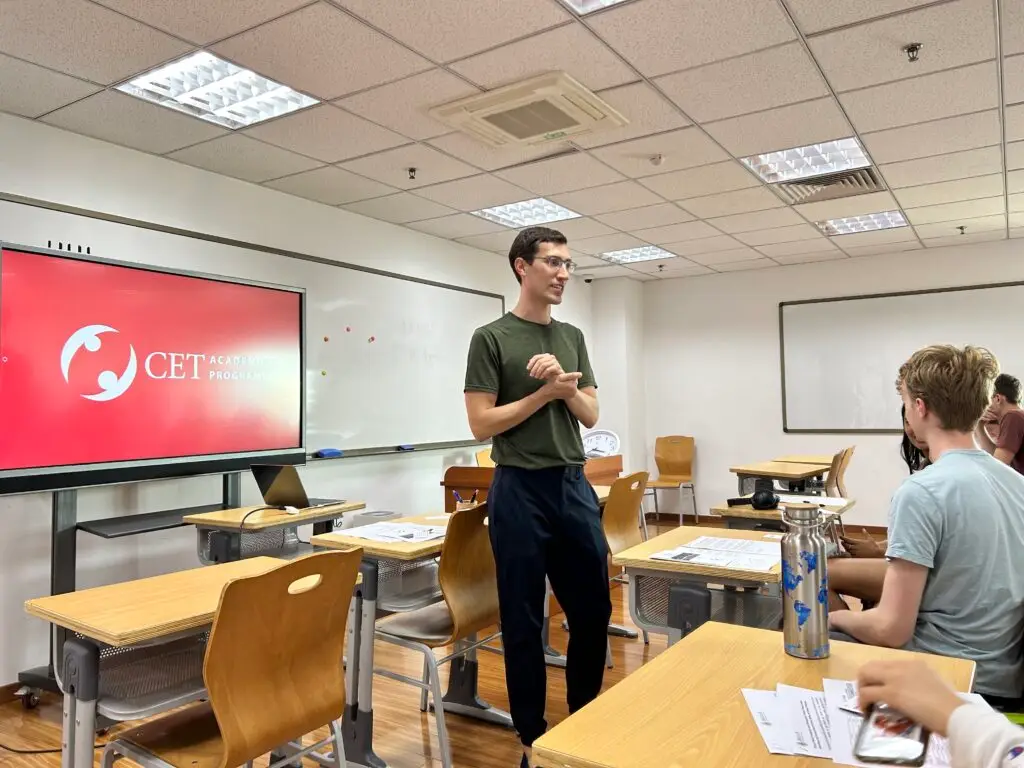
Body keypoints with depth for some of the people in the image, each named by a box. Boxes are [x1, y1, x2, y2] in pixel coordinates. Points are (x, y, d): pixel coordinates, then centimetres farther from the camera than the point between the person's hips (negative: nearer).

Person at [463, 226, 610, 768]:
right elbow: (482, 423, -11)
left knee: (594, 611, 14)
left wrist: (567, 386, -10)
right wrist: (544, 392, -14)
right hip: (520, 491, -5)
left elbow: (591, 415, 9)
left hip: (575, 486, 6)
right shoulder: (491, 338, -5)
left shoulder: (572, 337, 12)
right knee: (524, 621, 7)